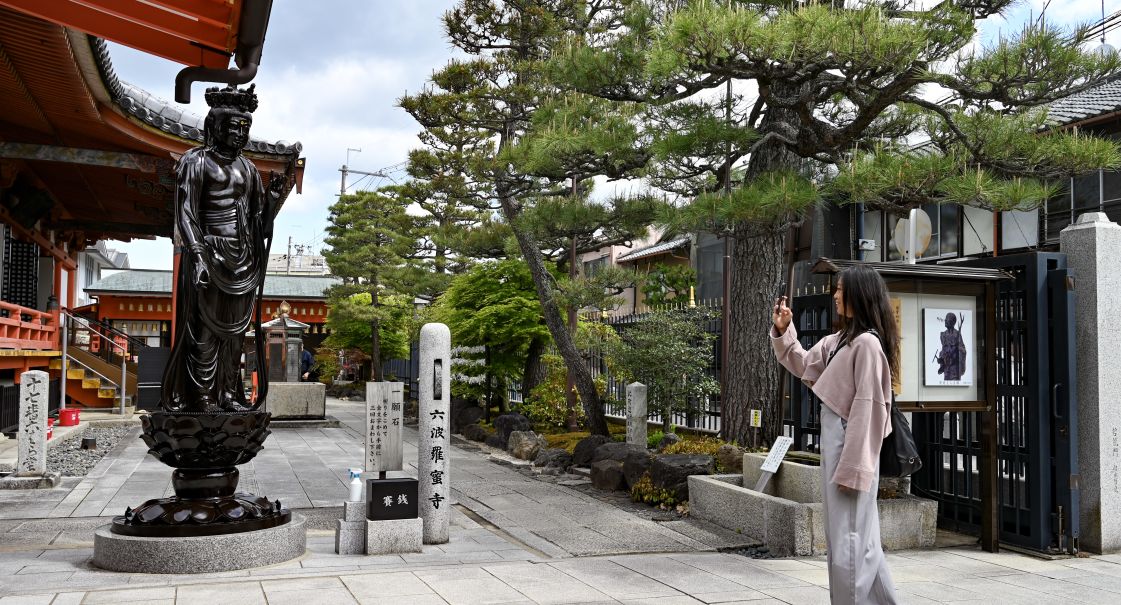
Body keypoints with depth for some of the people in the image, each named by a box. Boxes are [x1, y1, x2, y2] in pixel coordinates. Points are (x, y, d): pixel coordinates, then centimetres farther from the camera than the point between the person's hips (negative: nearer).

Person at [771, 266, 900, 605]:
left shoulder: (867, 343, -16)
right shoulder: (839, 340, 12)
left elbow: (865, 407, -20)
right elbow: (804, 367, 26)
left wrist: (851, 467, -21)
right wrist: (783, 332, 13)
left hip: (850, 446, -10)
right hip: (835, 441, 10)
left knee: (847, 540, -3)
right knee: (860, 537, 17)